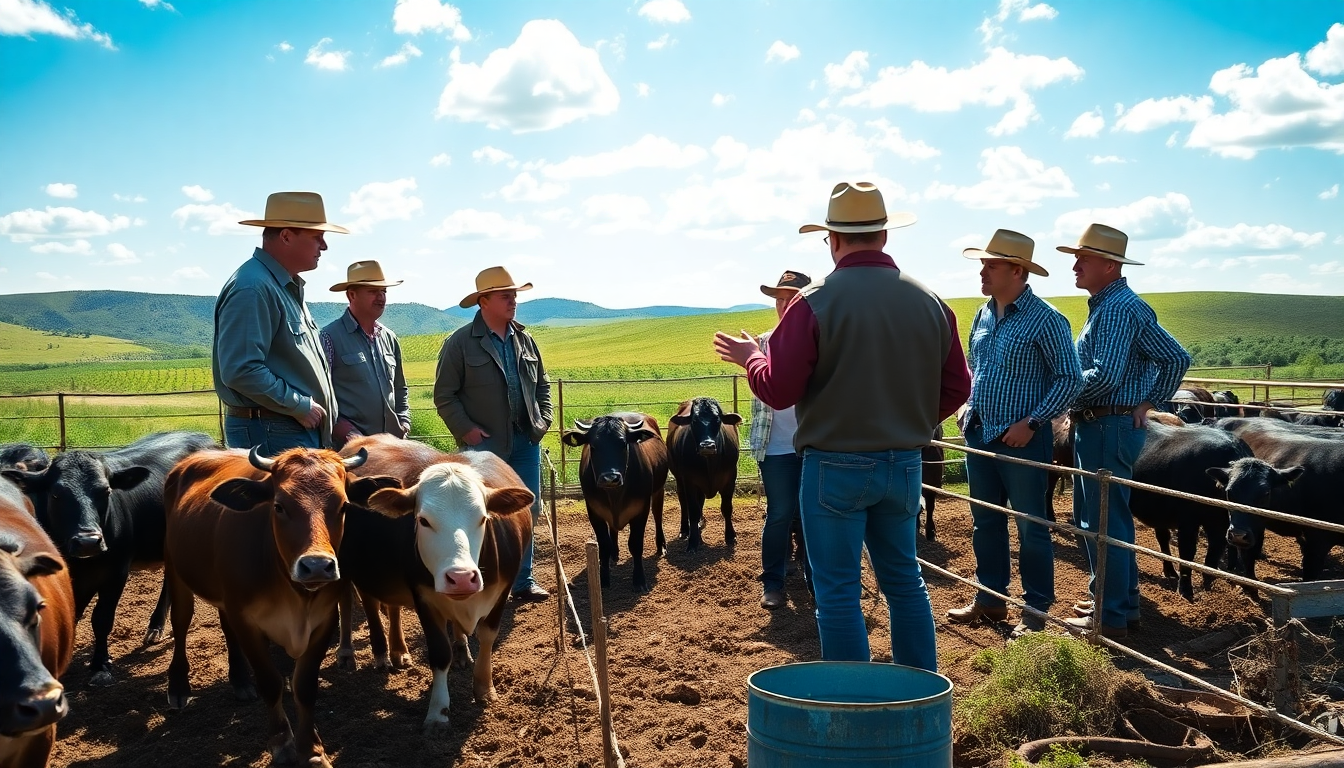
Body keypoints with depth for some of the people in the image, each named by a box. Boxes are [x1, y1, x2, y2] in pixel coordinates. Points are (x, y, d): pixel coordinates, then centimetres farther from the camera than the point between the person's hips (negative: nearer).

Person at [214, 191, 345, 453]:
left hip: (303, 431, 10)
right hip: (271, 434, -10)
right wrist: (299, 406, -16)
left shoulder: (288, 287, 18)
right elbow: (241, 371, -24)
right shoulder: (253, 289, -16)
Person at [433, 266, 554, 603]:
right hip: (483, 444, -5)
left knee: (527, 512, 10)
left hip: (526, 441, 5)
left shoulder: (526, 341, 9)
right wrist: (466, 430, -13)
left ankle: (523, 579, 23)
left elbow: (542, 386, 19)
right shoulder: (460, 343, -7)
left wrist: (544, 420, 6)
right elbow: (444, 395, -6)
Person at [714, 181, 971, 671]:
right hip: (904, 464, 5)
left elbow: (777, 390, -13)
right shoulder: (928, 301, 1)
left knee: (838, 591, 5)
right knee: (904, 579, 18)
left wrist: (750, 358, 7)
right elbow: (957, 387, 6)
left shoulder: (815, 302, -14)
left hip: (835, 465, -5)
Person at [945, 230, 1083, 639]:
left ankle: (1036, 611, 14)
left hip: (1022, 438, -7)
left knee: (1030, 527, 3)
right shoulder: (983, 316, 10)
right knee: (986, 522, 15)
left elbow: (1070, 379, -12)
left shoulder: (1045, 320, -12)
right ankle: (989, 599, 28)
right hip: (979, 435, 7)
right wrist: (970, 407, 8)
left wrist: (1031, 423, -18)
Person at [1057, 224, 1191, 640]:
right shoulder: (1114, 304, 16)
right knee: (1094, 517, 18)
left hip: (1107, 428, -11)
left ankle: (1112, 616, 4)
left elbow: (1104, 376, -26)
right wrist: (1149, 402, 13)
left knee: (1103, 522, -4)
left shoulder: (1116, 308, -16)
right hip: (1103, 425, 11)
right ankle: (1121, 600, 28)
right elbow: (1177, 358, 19)